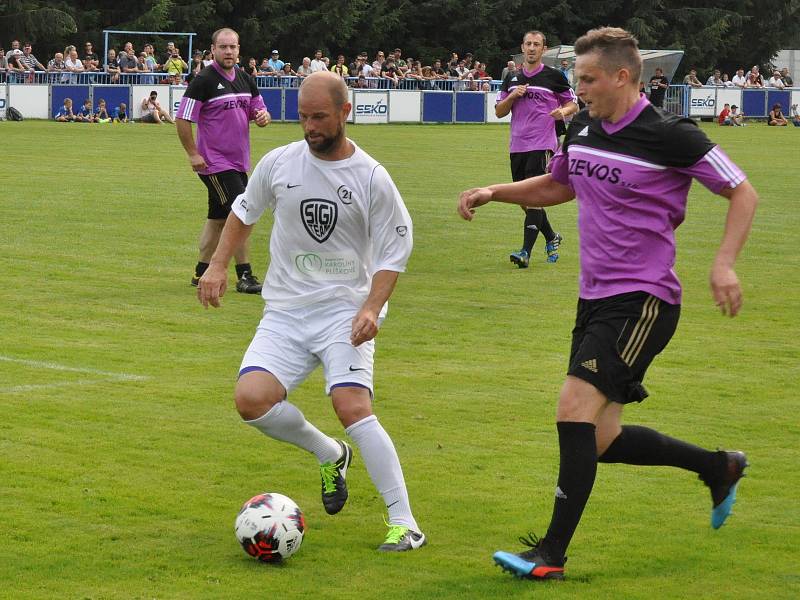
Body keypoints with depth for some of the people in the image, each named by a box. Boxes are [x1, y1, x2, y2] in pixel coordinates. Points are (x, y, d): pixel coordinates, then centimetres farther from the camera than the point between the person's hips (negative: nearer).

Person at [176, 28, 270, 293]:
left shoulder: (245, 79, 10)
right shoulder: (204, 80, -12)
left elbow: (259, 111, 20)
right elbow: (182, 119, -12)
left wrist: (262, 116, -5)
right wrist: (193, 154, -15)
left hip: (238, 162, 8)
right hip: (215, 163, -8)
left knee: (218, 218, 13)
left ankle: (201, 272, 22)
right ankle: (244, 276, -5)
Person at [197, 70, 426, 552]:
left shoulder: (371, 177, -7)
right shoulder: (279, 163, 2)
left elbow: (394, 251, -1)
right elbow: (245, 210, 20)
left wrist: (371, 309, -15)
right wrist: (218, 265, 11)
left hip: (346, 311, -4)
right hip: (286, 312, 4)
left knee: (353, 406, -23)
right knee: (251, 399, -17)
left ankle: (405, 524, -17)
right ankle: (330, 454, 12)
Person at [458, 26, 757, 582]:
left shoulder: (670, 135, -14)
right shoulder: (582, 127, 7)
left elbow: (743, 192, -7)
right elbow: (556, 186, 27)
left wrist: (724, 262, -20)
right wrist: (493, 192, 12)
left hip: (643, 299, -8)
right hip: (596, 299, 8)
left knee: (576, 406, -19)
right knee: (601, 440, 10)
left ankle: (551, 555, -12)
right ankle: (719, 467, 32)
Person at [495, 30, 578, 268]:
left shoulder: (554, 76, 0)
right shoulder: (511, 77, 13)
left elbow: (573, 104, 7)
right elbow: (499, 112, 13)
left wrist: (564, 111, -15)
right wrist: (512, 97, -5)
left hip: (542, 144, -6)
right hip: (517, 146, 6)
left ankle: (526, 252, -18)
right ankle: (551, 238, 33)